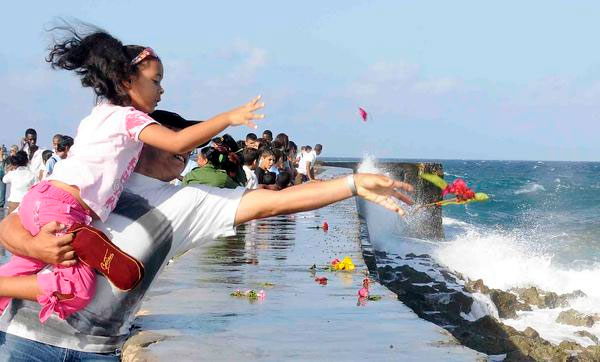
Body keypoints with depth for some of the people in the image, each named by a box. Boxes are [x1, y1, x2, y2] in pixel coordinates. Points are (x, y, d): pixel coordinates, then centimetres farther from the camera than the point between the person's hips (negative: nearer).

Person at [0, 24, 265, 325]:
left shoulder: (99, 115, 23)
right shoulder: (129, 118, -7)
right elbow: (179, 143, -19)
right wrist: (228, 118, -16)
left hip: (39, 198, 10)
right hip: (59, 206, -10)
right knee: (77, 290, -18)